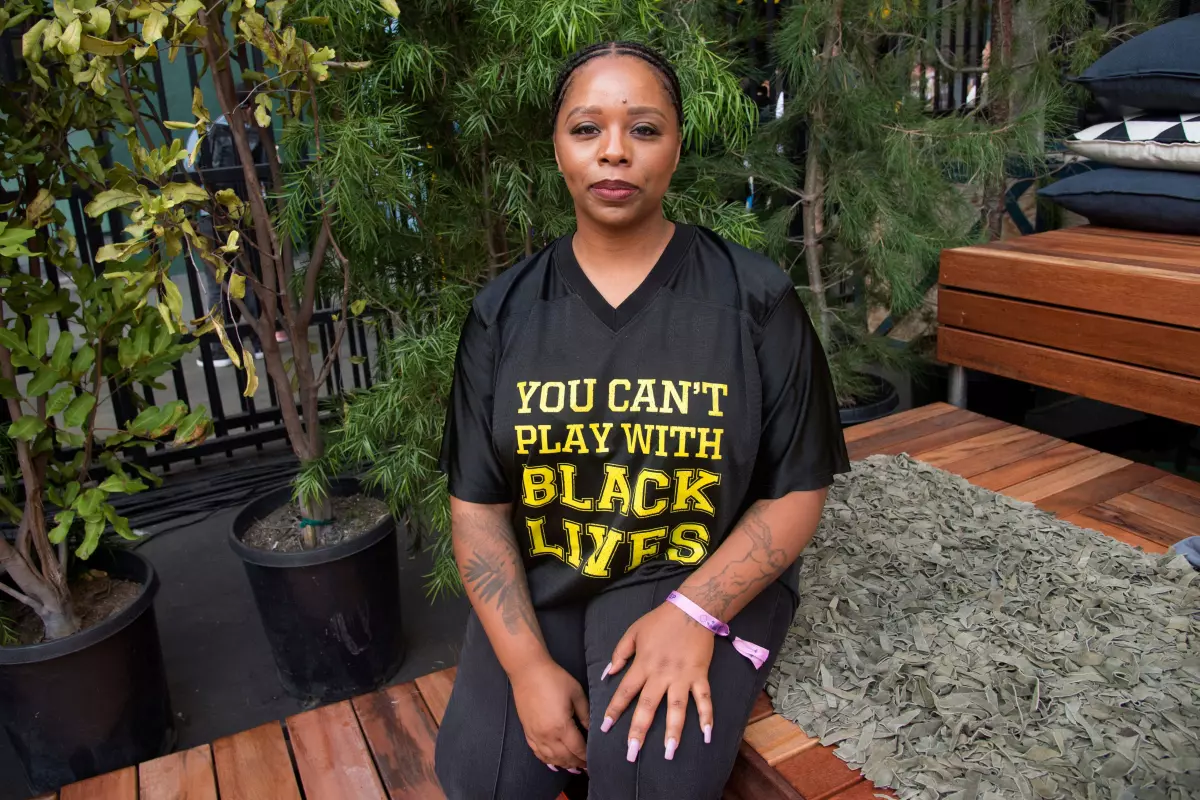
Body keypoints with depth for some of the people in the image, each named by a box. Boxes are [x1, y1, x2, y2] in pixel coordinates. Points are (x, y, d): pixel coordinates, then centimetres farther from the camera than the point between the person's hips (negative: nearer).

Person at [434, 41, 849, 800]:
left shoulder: (755, 297, -7)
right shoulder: (504, 310, -1)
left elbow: (799, 490, -5)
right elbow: (477, 503, -2)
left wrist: (694, 614, -19)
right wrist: (526, 663, -13)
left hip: (704, 580, -1)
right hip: (540, 583, 2)